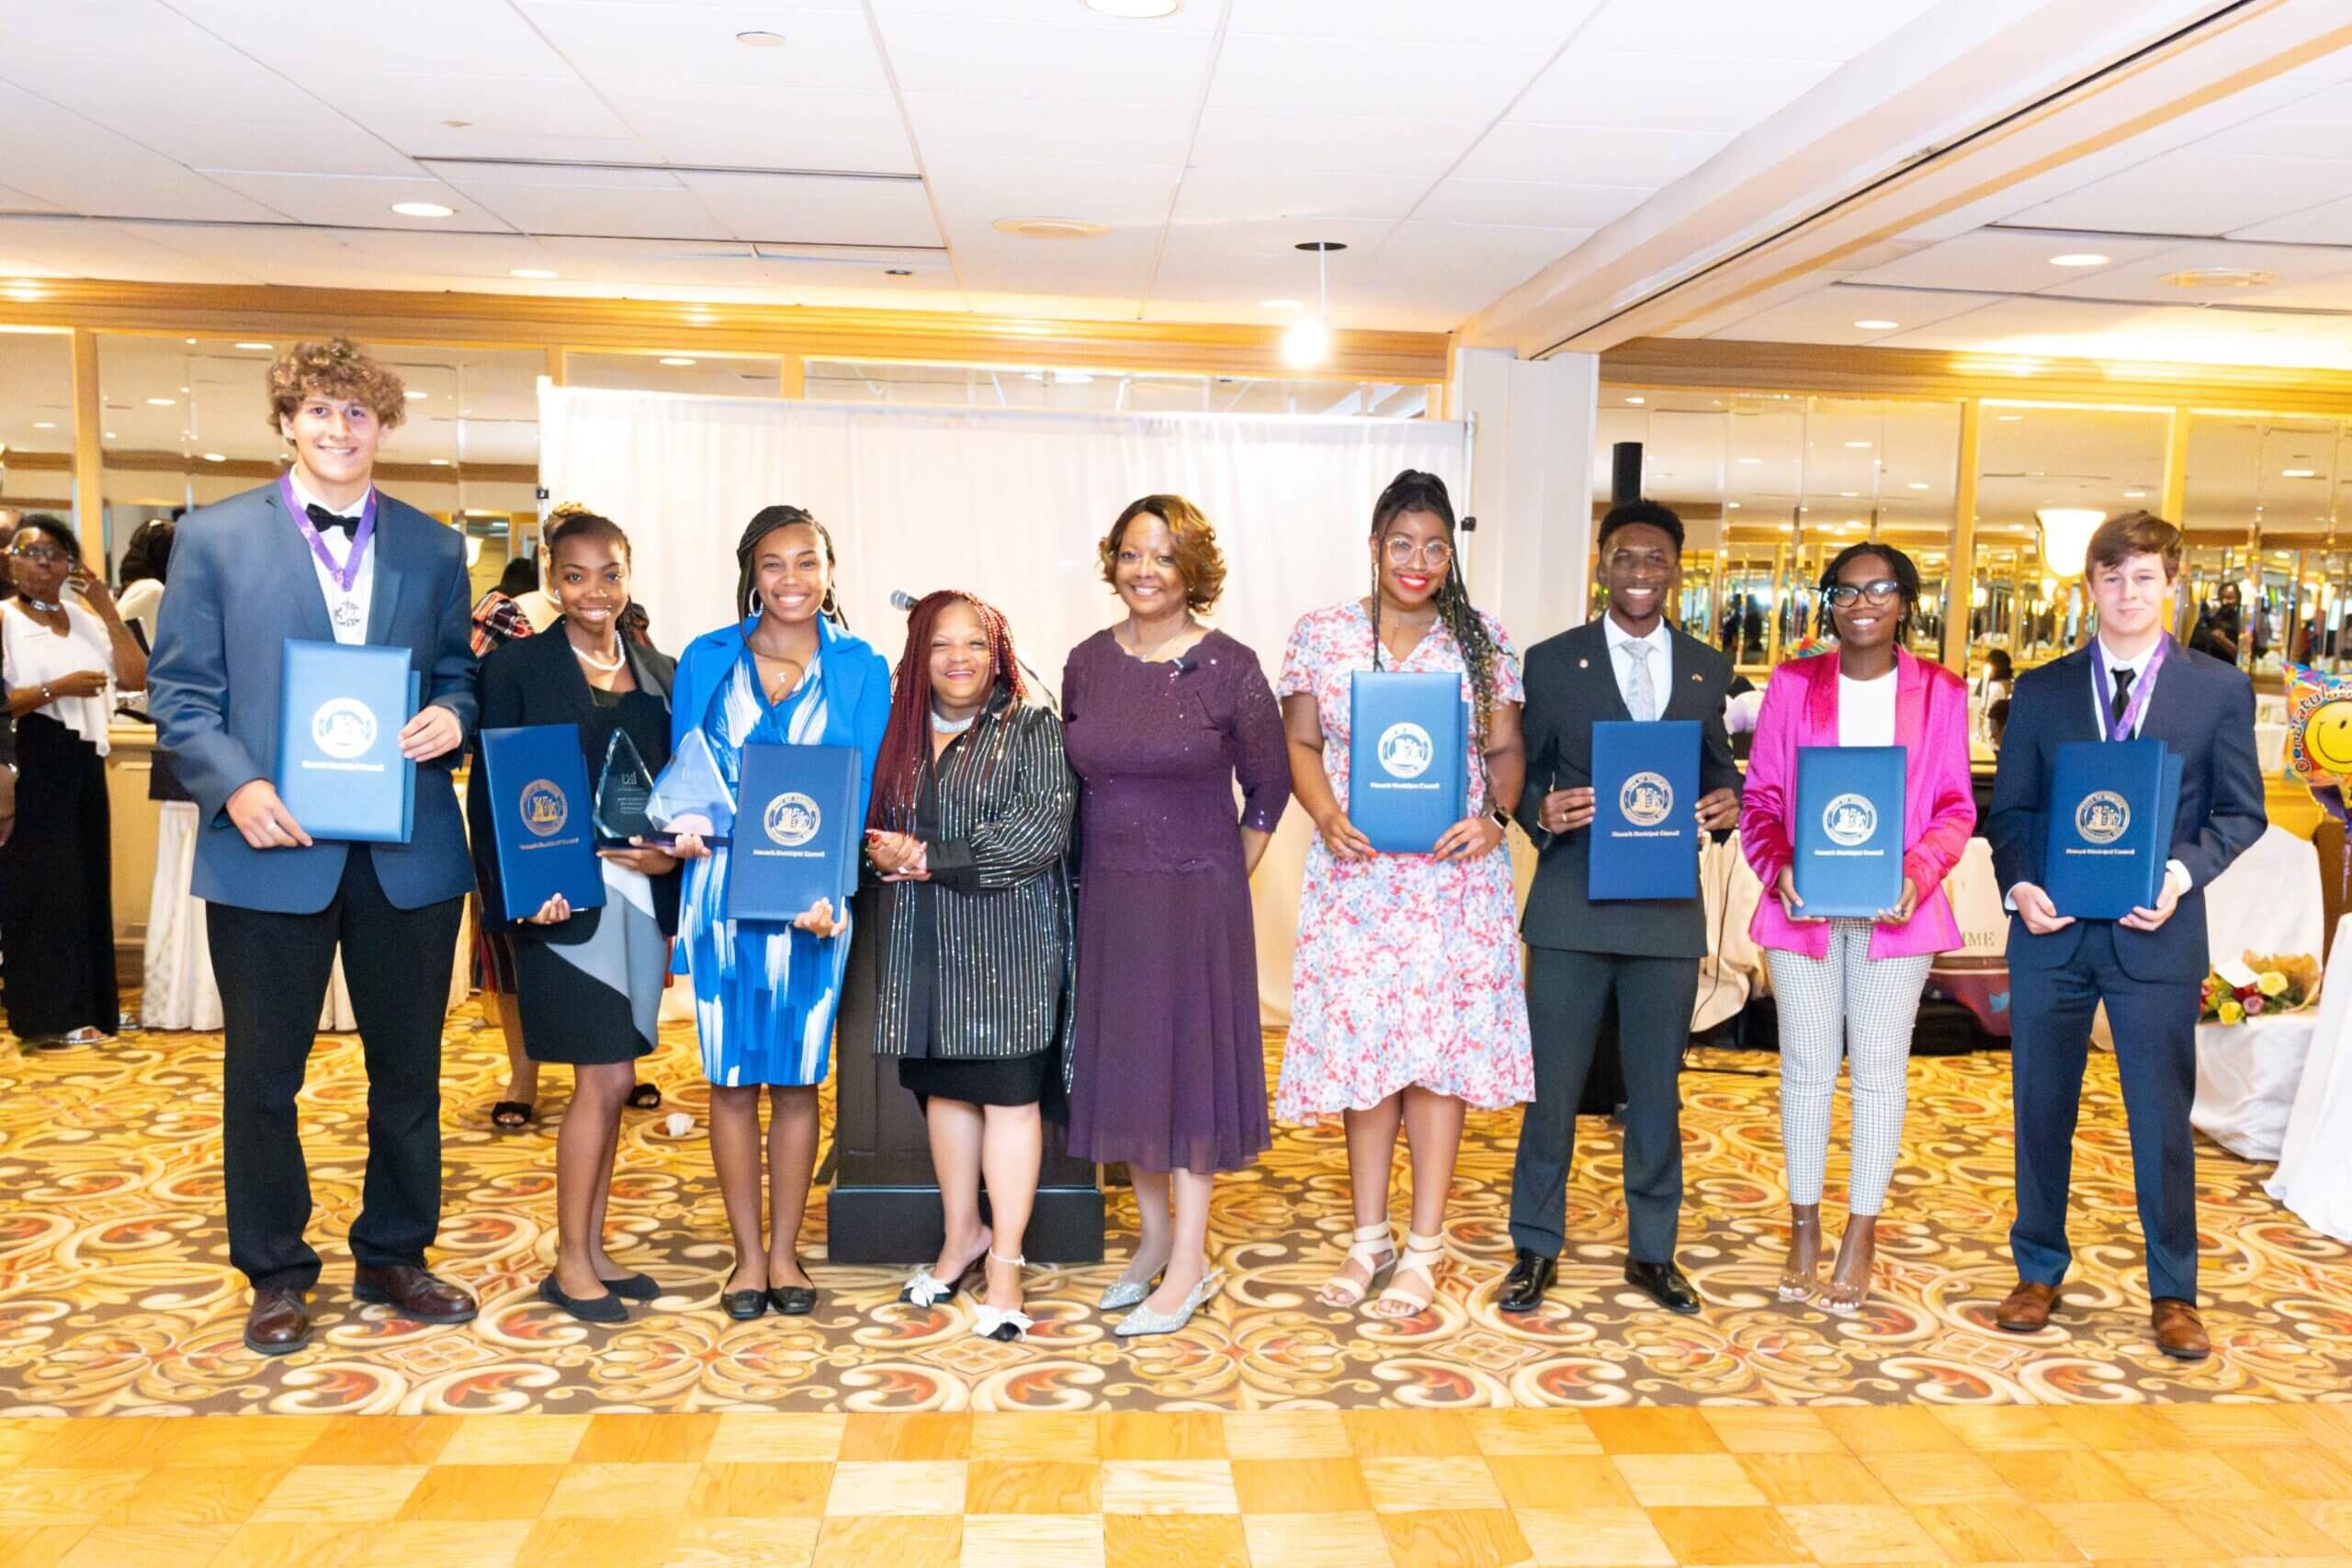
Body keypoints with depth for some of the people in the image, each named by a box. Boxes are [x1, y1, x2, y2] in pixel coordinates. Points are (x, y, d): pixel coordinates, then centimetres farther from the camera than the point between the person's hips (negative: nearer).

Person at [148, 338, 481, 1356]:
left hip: (409, 851, 2)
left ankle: (394, 1258, 29)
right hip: (270, 847, -2)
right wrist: (236, 786, -15)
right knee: (263, 1074, 9)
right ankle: (275, 1274, 26)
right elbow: (180, 691, 0)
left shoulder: (434, 549, 9)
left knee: (408, 1069, 12)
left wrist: (452, 716, -9)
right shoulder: (214, 537, 2)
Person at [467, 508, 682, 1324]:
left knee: (609, 1079, 11)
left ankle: (594, 1249, 23)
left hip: (643, 896, 5)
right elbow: (489, 791, -6)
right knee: (605, 1078, -5)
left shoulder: (662, 674, 11)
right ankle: (570, 1263, 10)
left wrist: (670, 855, -7)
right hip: (565, 899, -5)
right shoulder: (517, 667, -2)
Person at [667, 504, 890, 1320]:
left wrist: (823, 891, -18)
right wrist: (685, 827, -11)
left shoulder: (860, 668, 2)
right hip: (721, 888, 1)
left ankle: (784, 1252, 19)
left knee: (796, 1077, 6)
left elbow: (856, 789, -5)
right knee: (731, 1078, 5)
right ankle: (747, 1254, 18)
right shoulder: (707, 659, 5)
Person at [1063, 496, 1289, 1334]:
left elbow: (1268, 789, 1)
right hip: (1107, 896, 4)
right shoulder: (1087, 662, 3)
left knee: (1190, 1060, 3)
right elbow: (1077, 778, 12)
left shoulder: (1228, 667, -8)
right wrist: (1095, 870, 8)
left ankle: (1189, 1263, 15)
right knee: (1123, 1060, 12)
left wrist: (1227, 879, 0)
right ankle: (1153, 1232, 30)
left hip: (1196, 896, -4)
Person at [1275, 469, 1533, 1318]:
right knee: (1359, 1047, 6)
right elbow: (1301, 744, 5)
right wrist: (1327, 816, -12)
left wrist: (1493, 817, -13)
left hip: (1453, 875, 0)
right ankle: (1370, 1239, 21)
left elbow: (1506, 750, 6)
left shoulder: (1482, 639, 4)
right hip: (1356, 874, 1)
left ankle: (1424, 1248, 14)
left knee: (1440, 1051, 1)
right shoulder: (1322, 633, 4)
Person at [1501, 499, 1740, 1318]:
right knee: (1553, 1083, 4)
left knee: (1657, 1091, 11)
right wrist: (1541, 810, -17)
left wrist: (1728, 800, -8)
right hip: (1571, 906, -2)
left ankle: (1652, 1251, 26)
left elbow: (1717, 762, 14)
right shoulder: (1551, 662, 3)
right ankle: (1536, 1246, 20)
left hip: (1669, 908, 2)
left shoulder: (1708, 668, 10)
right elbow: (1522, 774, 5)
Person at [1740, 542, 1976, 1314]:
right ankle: (1803, 1228, 20)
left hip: (1894, 910, 0)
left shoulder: (1940, 692, 3)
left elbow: (1956, 808, 4)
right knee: (1806, 1068, 7)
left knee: (1879, 1071, 5)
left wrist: (1918, 876, -14)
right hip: (1803, 907, 1)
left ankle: (1862, 1236, 17)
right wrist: (1778, 869, -13)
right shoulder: (1793, 684, 4)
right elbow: (1760, 795, 4)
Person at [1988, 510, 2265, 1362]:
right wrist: (2019, 884, -11)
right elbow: (2011, 809, 7)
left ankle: (2173, 1292, 21)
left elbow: (2241, 812, 2)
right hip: (2051, 932, 2)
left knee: (2162, 1116, 5)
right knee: (2042, 1108, 10)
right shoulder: (2042, 689, 6)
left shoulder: (2219, 689, 3)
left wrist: (2181, 874, -15)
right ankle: (2039, 1271, 25)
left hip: (2155, 934, -1)